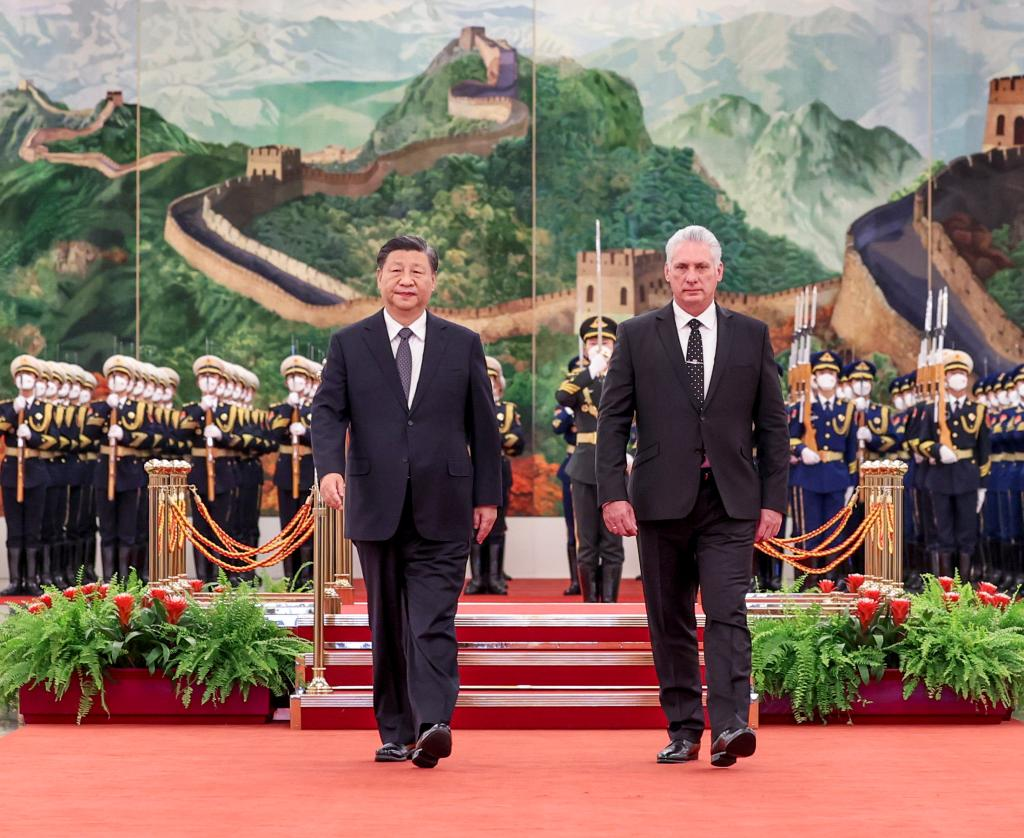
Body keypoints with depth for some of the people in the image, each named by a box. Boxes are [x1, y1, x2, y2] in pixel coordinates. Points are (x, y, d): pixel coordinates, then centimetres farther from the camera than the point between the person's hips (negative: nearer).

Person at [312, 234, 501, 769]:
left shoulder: (463, 344, 8)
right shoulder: (348, 344, 8)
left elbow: (483, 425, 9)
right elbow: (327, 412, -1)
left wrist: (487, 495, 5)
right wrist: (330, 467, -19)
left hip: (442, 508, -1)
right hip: (376, 505, 1)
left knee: (433, 621, -11)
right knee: (387, 625, 8)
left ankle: (433, 725, -19)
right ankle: (396, 733, 16)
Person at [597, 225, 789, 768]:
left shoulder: (751, 335, 8)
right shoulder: (636, 336, 6)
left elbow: (772, 424, 8)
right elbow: (612, 422, 3)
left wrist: (773, 499, 2)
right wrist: (613, 494, -7)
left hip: (730, 502, 0)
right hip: (661, 499, 1)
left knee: (727, 613, -11)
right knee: (670, 622, 6)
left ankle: (730, 726, -16)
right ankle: (683, 731, 14)